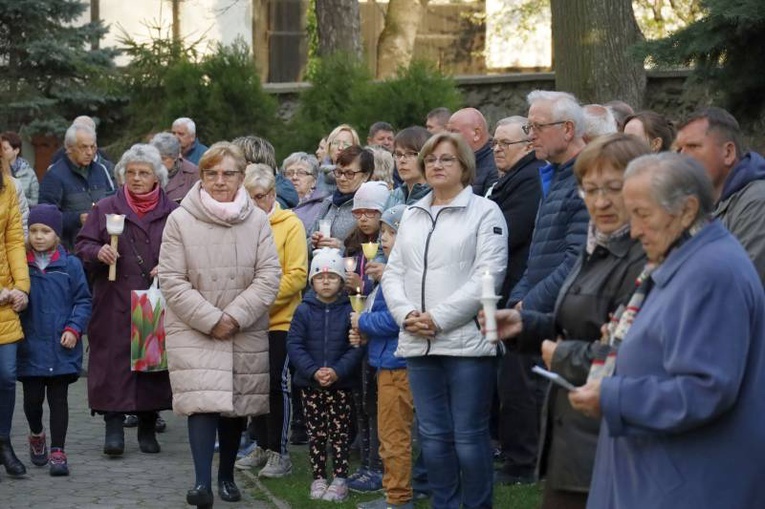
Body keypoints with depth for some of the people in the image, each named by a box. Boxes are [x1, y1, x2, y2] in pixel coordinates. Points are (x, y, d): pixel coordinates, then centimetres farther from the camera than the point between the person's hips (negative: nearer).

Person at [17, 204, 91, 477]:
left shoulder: (70, 265, -1)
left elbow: (83, 301, 2)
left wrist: (74, 329, -8)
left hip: (61, 348, -1)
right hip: (30, 347, 1)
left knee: (58, 399, 3)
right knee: (33, 398, 8)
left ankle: (57, 452, 9)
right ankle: (36, 435, 37)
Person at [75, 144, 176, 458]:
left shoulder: (171, 213, 8)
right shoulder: (106, 209, 8)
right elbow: (82, 246, 6)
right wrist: (98, 252, -15)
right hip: (115, 305, -1)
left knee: (153, 361, 5)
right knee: (115, 362, -8)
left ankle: (148, 428, 16)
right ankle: (113, 429, -7)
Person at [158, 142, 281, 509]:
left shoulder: (257, 221, 1)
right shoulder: (180, 220, -4)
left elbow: (268, 276, -4)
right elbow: (172, 281, -7)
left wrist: (235, 317, -15)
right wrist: (210, 320, -14)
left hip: (246, 333, 3)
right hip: (193, 330, -3)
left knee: (236, 405, 11)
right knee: (203, 402, -16)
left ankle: (227, 476, 28)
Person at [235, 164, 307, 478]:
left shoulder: (290, 225, -5)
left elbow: (297, 275, -11)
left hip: (279, 320, -4)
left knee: (276, 384, -3)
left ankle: (279, 452, 3)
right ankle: (262, 446, 22)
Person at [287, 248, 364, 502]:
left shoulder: (348, 311, -5)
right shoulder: (304, 311, -1)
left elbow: (356, 347, -8)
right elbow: (294, 344, -5)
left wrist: (337, 371, -20)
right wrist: (314, 371, -16)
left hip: (341, 383, -2)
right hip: (309, 384, 2)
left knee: (340, 433, 4)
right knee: (316, 433, 9)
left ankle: (340, 479, 9)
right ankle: (318, 478, 17)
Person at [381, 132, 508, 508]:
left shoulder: (484, 212, -1)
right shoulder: (411, 216, 18)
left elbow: (488, 275, -11)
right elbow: (393, 273, 15)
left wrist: (438, 318, -15)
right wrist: (406, 314, -5)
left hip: (467, 341, -6)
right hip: (418, 344, 6)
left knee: (469, 437, -4)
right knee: (433, 435, 8)